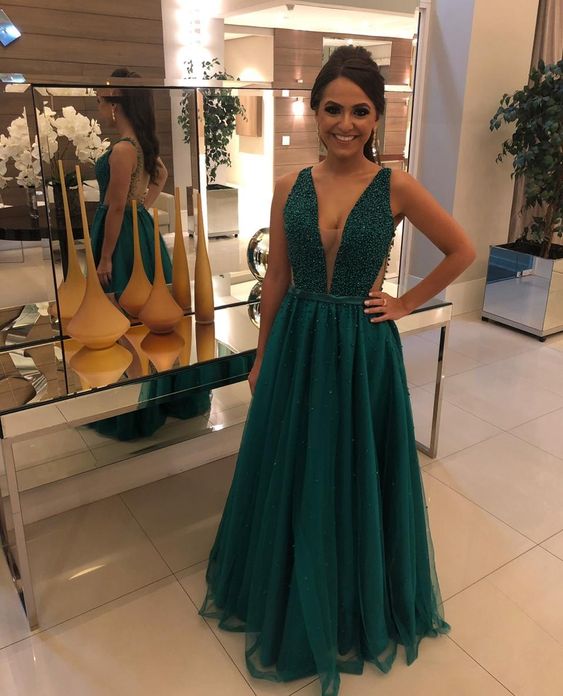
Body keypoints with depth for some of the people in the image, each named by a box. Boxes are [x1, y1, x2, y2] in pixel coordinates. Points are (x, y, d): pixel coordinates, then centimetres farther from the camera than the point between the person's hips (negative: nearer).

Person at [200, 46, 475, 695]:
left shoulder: (396, 187, -8)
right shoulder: (290, 186, 0)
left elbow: (462, 251, 3)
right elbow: (276, 278, 5)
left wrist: (406, 303, -3)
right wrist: (262, 356, 9)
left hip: (362, 351, -2)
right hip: (296, 346, 3)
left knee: (355, 476, 13)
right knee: (291, 475, 17)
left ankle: (355, 603, 41)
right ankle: (289, 594, 45)